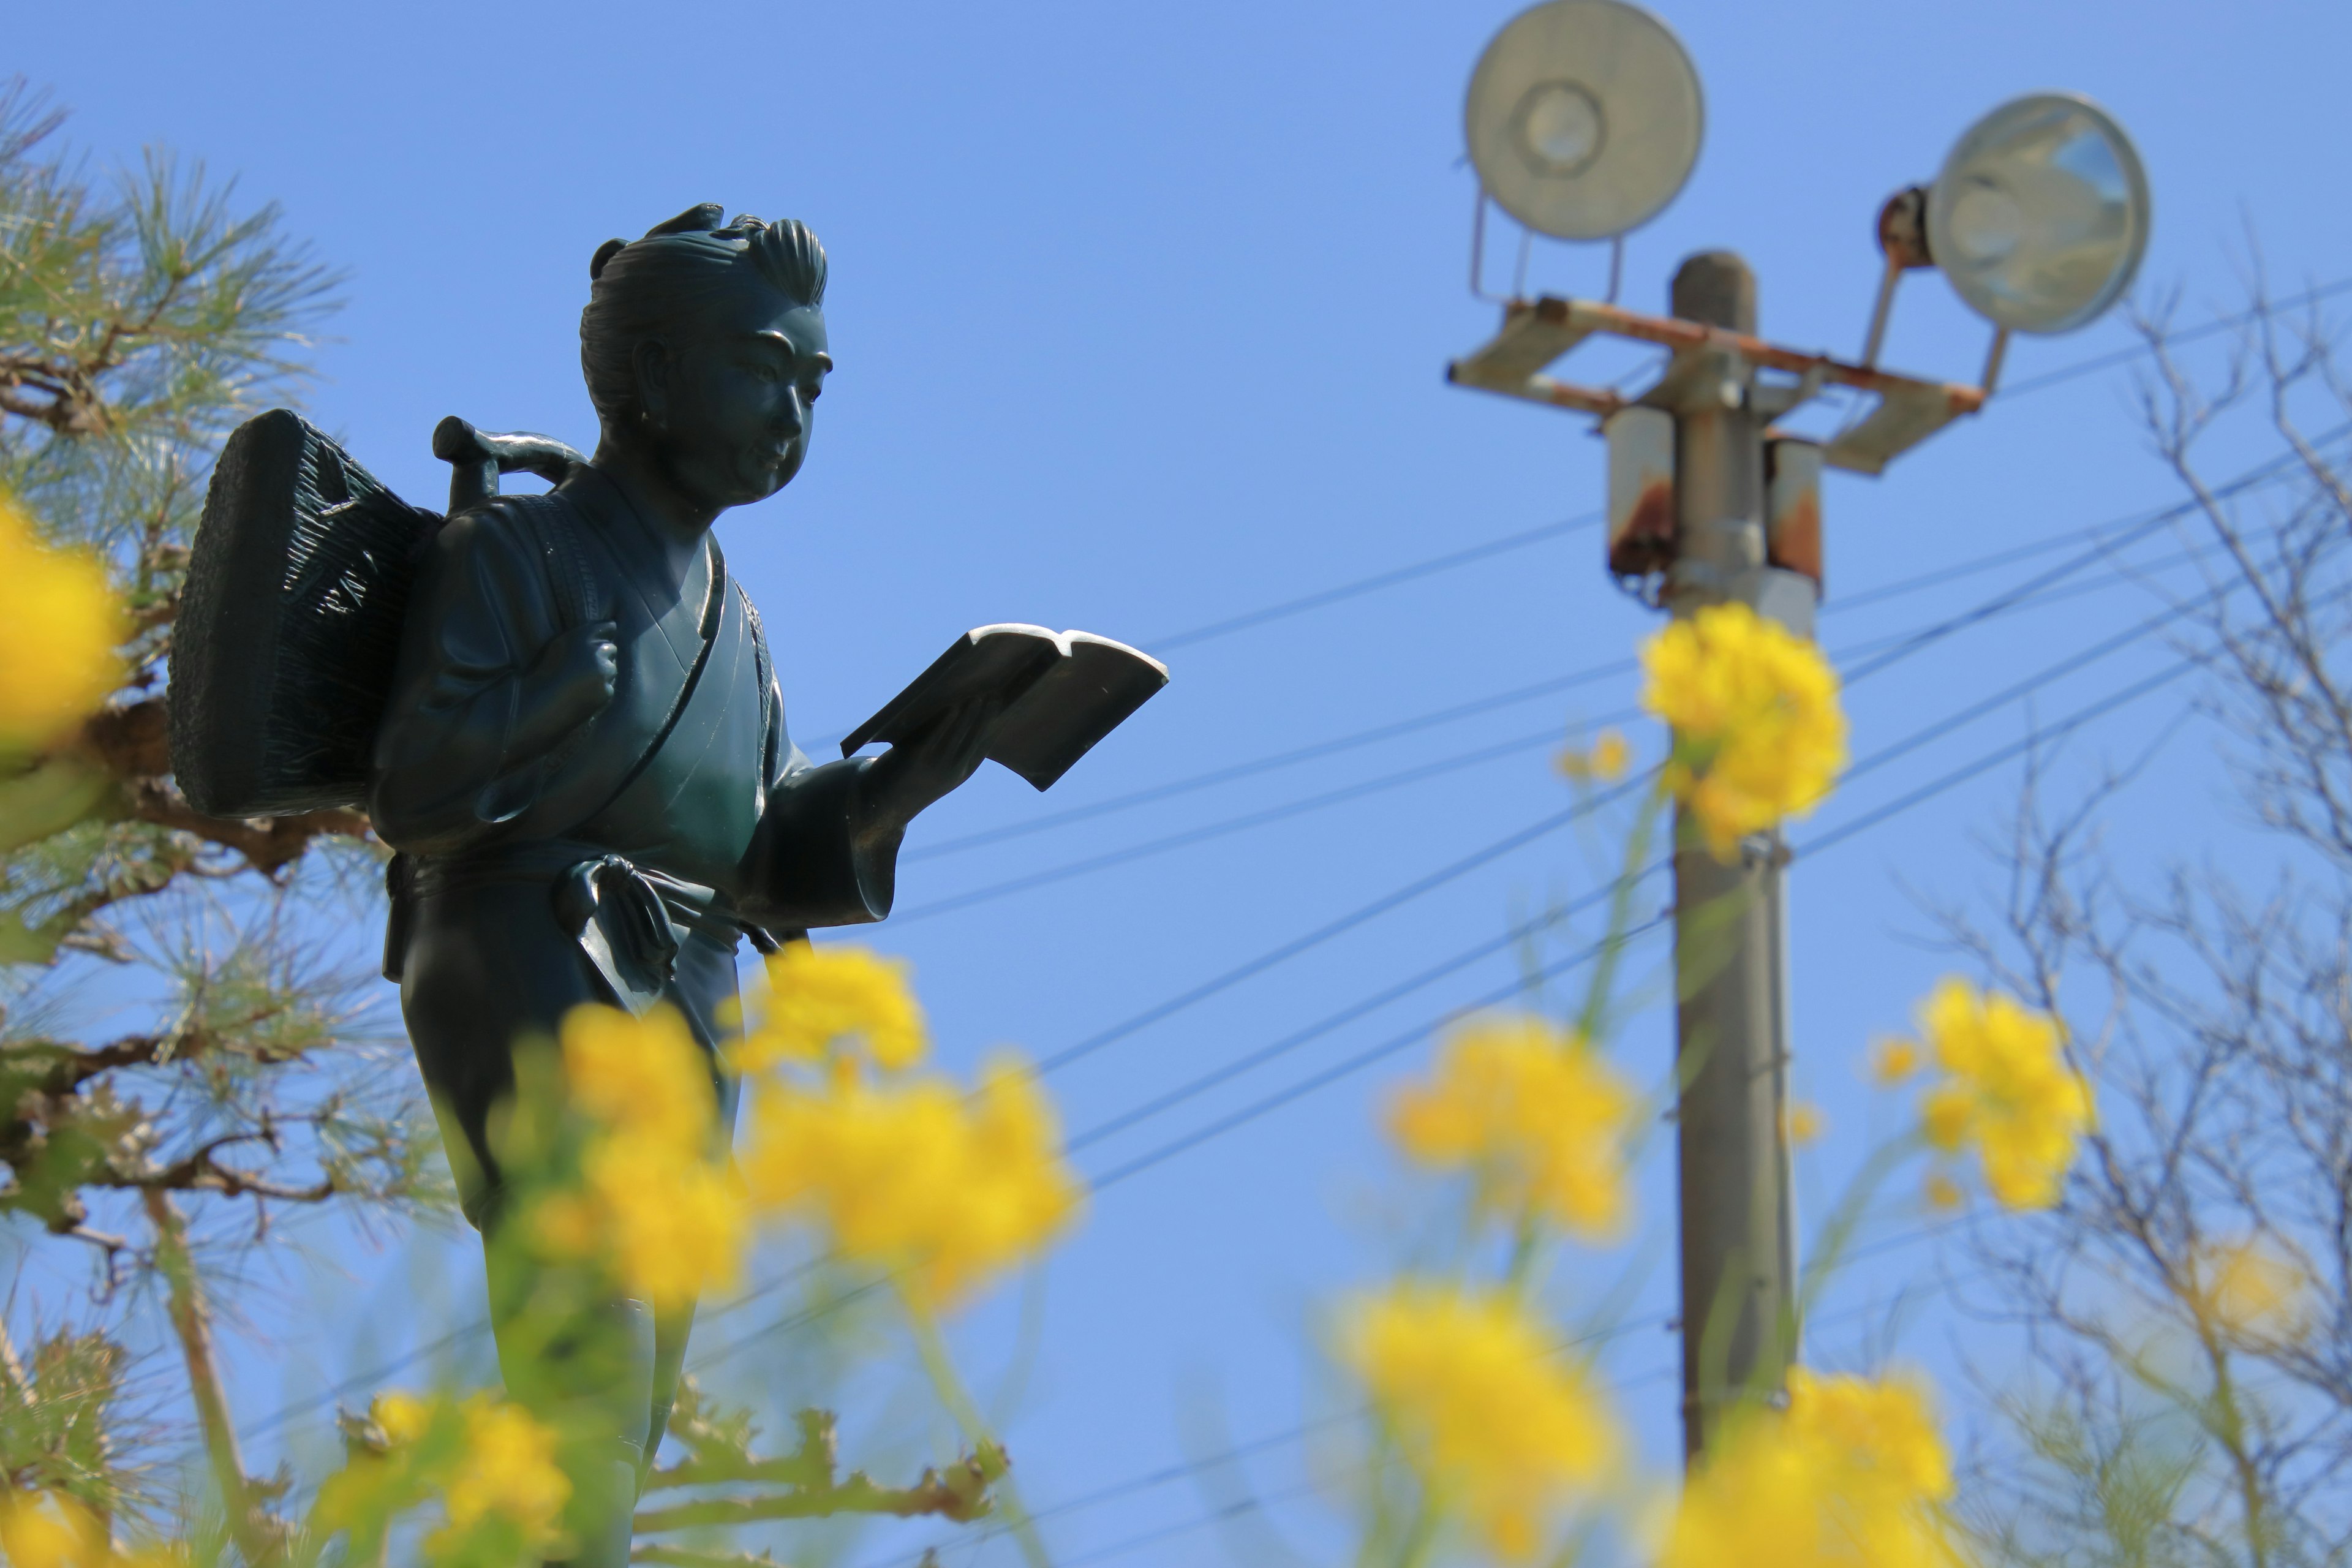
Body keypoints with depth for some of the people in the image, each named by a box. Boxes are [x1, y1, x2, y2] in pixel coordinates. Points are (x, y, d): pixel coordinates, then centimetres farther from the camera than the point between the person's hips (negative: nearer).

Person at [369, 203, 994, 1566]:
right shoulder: (513, 554, 3)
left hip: (679, 1018, 8)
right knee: (589, 1352, -24)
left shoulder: (732, 620, 25)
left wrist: (910, 778, 2)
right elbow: (416, 794, -9)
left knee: (632, 1409, 1)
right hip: (529, 981, -8)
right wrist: (581, 675, -12)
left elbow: (775, 866, 17)